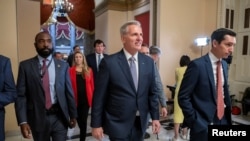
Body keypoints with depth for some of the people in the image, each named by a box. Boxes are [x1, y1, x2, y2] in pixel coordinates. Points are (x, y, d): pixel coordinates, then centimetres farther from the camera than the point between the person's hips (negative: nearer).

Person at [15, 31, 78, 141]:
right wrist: (23, 121, -10)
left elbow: (69, 92, 4)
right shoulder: (25, 66, -1)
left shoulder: (63, 65, 2)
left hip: (59, 117, 1)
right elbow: (20, 95, -3)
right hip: (37, 118, 0)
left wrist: (73, 115, 6)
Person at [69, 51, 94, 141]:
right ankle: (83, 132, 43)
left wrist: (93, 97, -1)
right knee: (79, 119, 16)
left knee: (83, 120, 1)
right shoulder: (71, 70, -1)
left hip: (86, 98, 0)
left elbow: (92, 84, 3)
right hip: (76, 98, 0)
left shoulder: (88, 70, 3)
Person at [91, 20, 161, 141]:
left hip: (140, 123, 5)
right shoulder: (109, 62, -12)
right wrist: (96, 124, -6)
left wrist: (155, 117, 5)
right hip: (118, 124, -4)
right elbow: (99, 96, -9)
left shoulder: (148, 62, 1)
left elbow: (152, 92, 7)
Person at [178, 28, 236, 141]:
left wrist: (228, 117, 8)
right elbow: (183, 97, -17)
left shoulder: (224, 65, 6)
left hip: (223, 120, 7)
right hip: (203, 124, -7)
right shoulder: (197, 65, -17)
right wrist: (196, 122, -15)